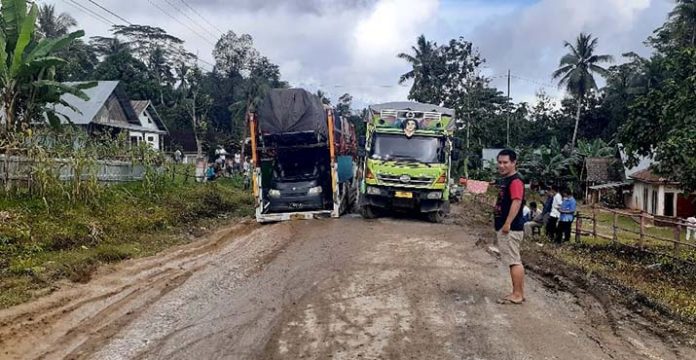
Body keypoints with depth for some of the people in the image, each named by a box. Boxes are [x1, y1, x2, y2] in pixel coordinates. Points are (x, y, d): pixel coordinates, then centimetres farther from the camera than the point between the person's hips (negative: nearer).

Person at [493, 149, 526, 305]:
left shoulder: (516, 181, -14)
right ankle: (520, 293, 20)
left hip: (511, 228, -10)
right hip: (503, 227, 10)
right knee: (515, 260, 13)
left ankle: (517, 295, 1)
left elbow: (516, 202, -26)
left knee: (514, 261, -5)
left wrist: (507, 224, -30)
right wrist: (499, 223, 24)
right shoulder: (504, 180, 17)